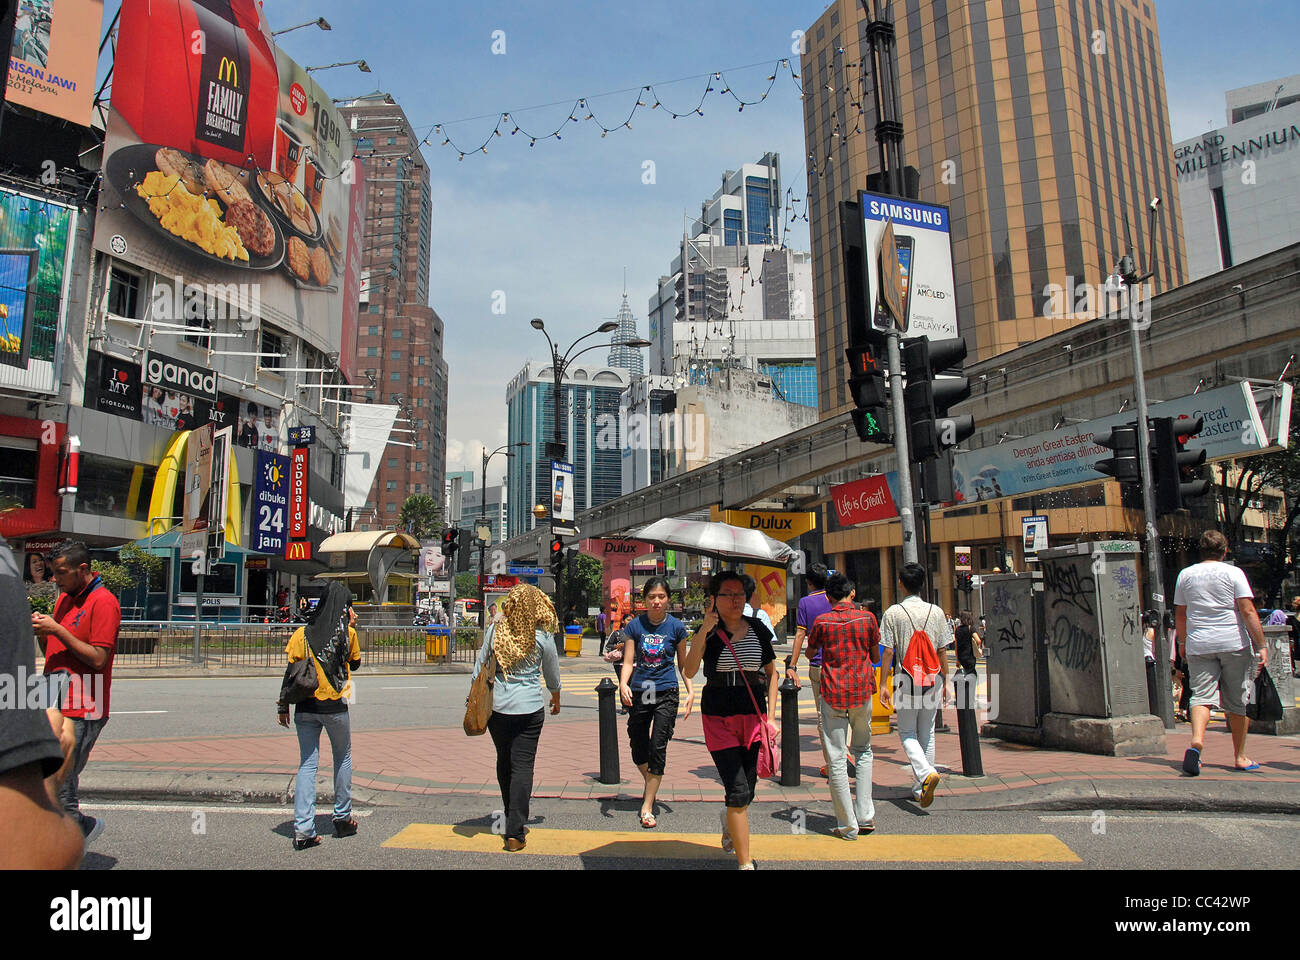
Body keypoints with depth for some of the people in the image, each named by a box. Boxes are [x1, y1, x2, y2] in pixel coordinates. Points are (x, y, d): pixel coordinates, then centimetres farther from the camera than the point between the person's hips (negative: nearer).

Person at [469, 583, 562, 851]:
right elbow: (552, 676, 6)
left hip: (496, 706, 3)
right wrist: (556, 699, 25)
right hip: (529, 708, -3)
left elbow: (479, 670, 2)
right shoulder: (542, 636, -6)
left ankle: (512, 821, 31)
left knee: (504, 762, 17)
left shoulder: (495, 629, -2)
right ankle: (515, 833, -1)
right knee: (522, 766, 1)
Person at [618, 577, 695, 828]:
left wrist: (691, 692, -1)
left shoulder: (676, 627, -1)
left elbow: (683, 663, 9)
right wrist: (623, 684, -18)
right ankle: (651, 783, 41)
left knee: (658, 748, -5)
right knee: (638, 750, 11)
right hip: (639, 694, 2)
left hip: (666, 694, -2)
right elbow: (628, 661, -1)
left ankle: (647, 807, 6)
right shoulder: (635, 626, 0)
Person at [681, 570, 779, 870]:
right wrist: (705, 630, -27)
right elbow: (689, 672, -18)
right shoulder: (707, 632, -4)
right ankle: (745, 863, 5)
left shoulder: (757, 629, 4)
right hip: (718, 717, -3)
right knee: (738, 791, -8)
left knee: (746, 790, 11)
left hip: (753, 716, 3)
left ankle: (728, 829, 46)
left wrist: (771, 716, 5)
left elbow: (771, 672, 13)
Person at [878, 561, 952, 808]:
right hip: (932, 677, 3)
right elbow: (943, 650, 3)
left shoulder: (893, 612, -7)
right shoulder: (936, 612, 1)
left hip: (907, 678, -3)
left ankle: (925, 772, -16)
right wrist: (946, 680, 13)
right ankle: (920, 788, 18)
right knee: (927, 733, 13)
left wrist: (883, 684, -3)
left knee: (907, 732, 9)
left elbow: (888, 651, -8)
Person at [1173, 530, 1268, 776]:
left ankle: (1196, 741, -29)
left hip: (1198, 645, 1)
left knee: (1201, 696, -4)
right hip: (1234, 644, -1)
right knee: (1237, 702, 9)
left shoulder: (1186, 574, 7)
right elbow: (1248, 612, -9)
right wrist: (1261, 646, -6)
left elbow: (1179, 615, 13)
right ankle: (1240, 757, 18)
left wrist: (1182, 642, 26)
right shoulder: (1233, 573, -1)